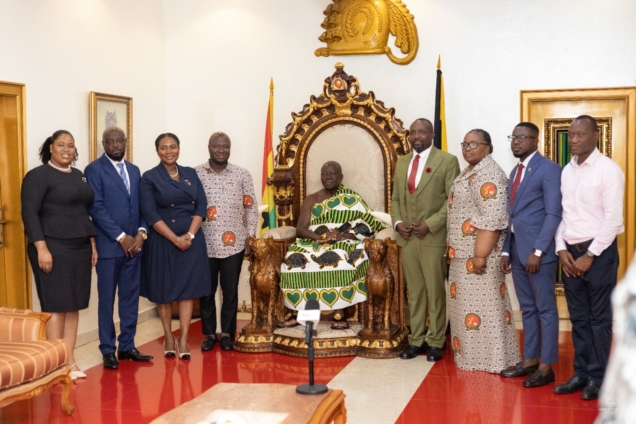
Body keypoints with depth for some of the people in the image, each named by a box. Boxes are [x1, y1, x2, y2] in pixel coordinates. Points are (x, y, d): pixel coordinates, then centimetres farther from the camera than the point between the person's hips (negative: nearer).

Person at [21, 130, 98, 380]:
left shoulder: (79, 176, 15)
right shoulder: (38, 175, -6)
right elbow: (29, 213, -12)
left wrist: (92, 243, 14)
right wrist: (41, 249, -19)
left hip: (79, 249, 7)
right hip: (53, 249, -7)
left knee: (74, 306, 7)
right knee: (56, 307, -4)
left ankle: (70, 362, 12)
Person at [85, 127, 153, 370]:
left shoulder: (134, 170, 14)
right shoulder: (94, 170, -4)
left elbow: (141, 205, 13)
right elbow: (96, 207, -12)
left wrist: (141, 233, -4)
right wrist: (120, 237, -14)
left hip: (133, 244, 5)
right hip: (109, 245, -5)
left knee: (131, 298, 9)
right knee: (107, 300, 2)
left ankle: (127, 346, 18)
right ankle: (108, 350, 11)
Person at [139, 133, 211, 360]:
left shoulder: (191, 174, 7)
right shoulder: (149, 178, -4)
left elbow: (200, 206, 3)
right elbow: (150, 215, -10)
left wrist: (190, 235, -11)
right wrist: (175, 239, -16)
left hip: (191, 240, 3)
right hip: (162, 242, -2)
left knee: (188, 289, 1)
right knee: (164, 290, 6)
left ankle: (183, 339, 7)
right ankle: (168, 337, 19)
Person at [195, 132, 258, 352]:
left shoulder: (242, 175, 2)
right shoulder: (196, 174, 0)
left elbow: (251, 208, 4)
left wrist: (250, 238, 0)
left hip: (234, 244, 0)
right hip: (205, 244, 0)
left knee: (230, 290, 8)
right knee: (207, 290, 9)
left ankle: (227, 333, 21)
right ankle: (209, 333, 22)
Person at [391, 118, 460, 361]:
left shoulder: (447, 161, -3)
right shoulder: (402, 162, 14)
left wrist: (430, 224, -16)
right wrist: (398, 222, -1)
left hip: (433, 237, -5)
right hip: (407, 238, 5)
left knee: (435, 292, 3)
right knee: (414, 292, 10)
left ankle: (436, 342, 12)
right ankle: (416, 340, 17)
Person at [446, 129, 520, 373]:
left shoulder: (488, 175, -17)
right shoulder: (470, 172, 15)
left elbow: (493, 219, -24)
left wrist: (480, 255, -26)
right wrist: (454, 249, 20)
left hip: (478, 252, -10)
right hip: (465, 251, 10)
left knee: (483, 303, -3)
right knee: (470, 301, 14)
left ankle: (488, 359, 6)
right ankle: (472, 354, 24)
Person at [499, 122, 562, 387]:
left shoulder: (549, 169, -8)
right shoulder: (515, 172, 17)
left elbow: (553, 214, -14)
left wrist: (538, 251, -19)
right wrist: (506, 251, 11)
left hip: (539, 251, -8)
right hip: (517, 251, 8)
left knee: (546, 310, 1)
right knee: (528, 309, 14)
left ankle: (546, 367, 7)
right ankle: (529, 361, 22)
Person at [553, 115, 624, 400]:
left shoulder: (609, 169, -10)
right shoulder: (567, 171, 9)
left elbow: (613, 218, -14)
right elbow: (563, 214, 11)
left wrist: (590, 255, -15)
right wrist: (562, 249, -1)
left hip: (599, 252, -6)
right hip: (571, 253, 6)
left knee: (599, 318, 4)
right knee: (578, 318, 12)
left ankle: (598, 376, 14)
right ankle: (581, 373, 21)